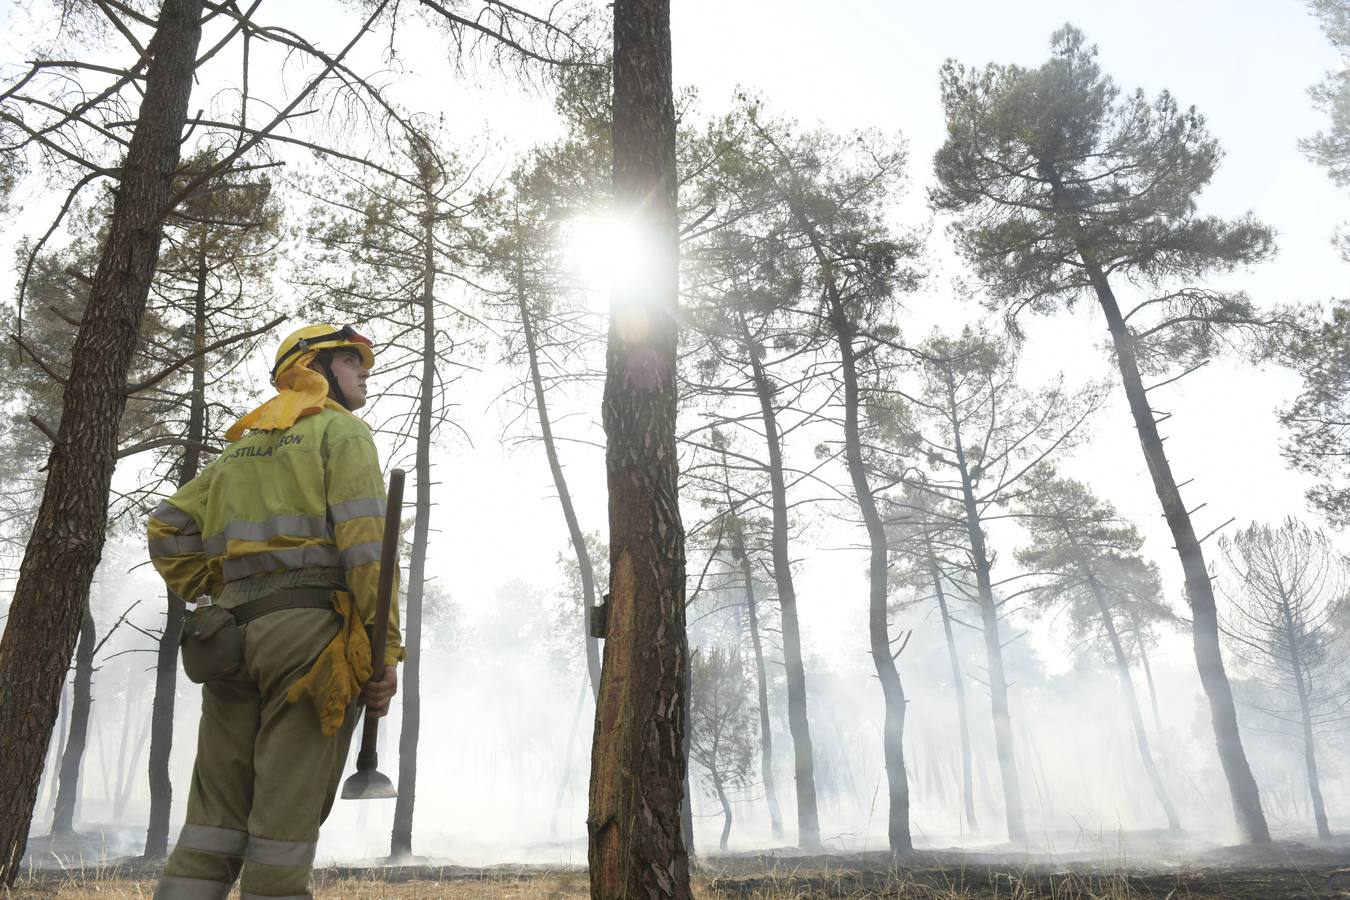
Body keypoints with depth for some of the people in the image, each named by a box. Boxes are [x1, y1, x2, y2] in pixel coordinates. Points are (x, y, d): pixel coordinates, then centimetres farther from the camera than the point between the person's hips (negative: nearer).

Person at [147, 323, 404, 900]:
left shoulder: (243, 444, 25)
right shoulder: (342, 429, 2)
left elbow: (168, 529, 21)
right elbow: (364, 540, -11)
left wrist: (215, 602, 20)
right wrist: (386, 647, -11)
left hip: (233, 634, 7)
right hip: (313, 629, -7)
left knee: (215, 817, 9)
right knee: (286, 819, -3)